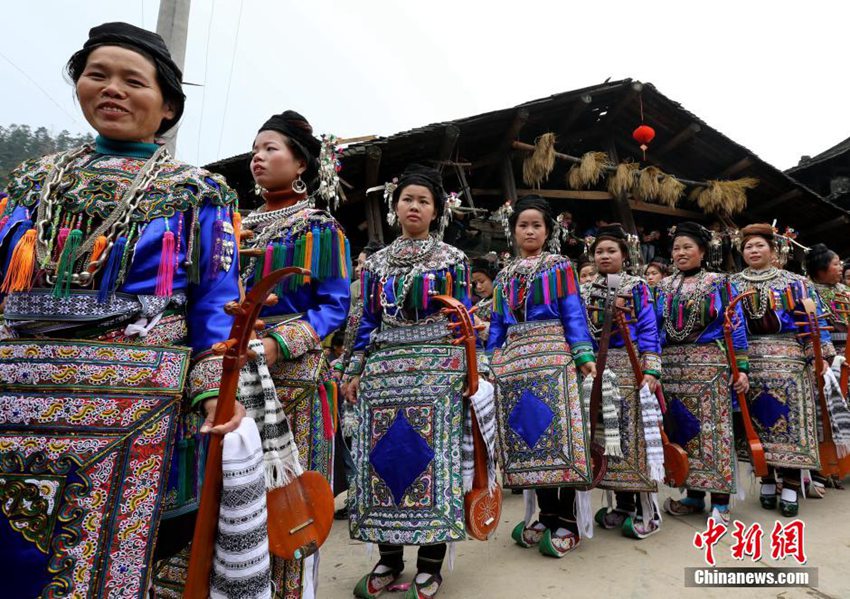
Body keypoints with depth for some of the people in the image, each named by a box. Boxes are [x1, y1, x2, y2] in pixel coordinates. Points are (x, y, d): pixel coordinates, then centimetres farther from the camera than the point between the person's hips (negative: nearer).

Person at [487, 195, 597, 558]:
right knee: (527, 436, 4)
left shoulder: (560, 267, 9)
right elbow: (497, 326, 18)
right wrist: (488, 364, 10)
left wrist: (584, 354, -13)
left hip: (552, 355, -4)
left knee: (556, 435, -8)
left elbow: (573, 313, -1)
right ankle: (547, 515, 16)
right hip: (513, 359, 5)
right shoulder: (504, 277, 19)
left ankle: (567, 523, 2)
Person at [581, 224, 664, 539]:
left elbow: (648, 330, -3)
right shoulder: (585, 291, 14)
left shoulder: (637, 287, 5)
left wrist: (650, 369, -13)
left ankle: (647, 510, 5)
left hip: (629, 369, -4)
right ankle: (623, 504, 18)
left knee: (633, 433, -5)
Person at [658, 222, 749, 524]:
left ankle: (720, 502, 6)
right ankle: (694, 494, 20)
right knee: (683, 428, 7)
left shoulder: (719, 283, 3)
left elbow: (735, 326, -1)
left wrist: (741, 367, -7)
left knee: (712, 427, -3)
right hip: (672, 366, 4)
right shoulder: (664, 287, 12)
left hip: (710, 364, -4)